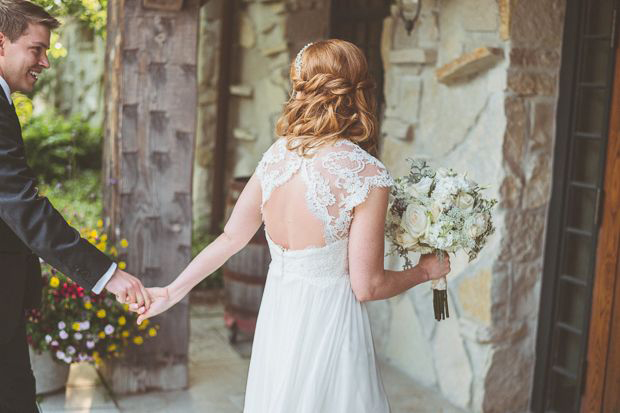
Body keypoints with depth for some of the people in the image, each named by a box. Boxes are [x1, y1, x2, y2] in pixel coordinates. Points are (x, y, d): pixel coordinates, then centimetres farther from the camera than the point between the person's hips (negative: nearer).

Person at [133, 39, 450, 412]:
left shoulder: (277, 155, -3)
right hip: (328, 323, -5)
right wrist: (425, 271, 2)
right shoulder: (367, 174, -19)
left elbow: (231, 238, 4)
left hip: (276, 318, 6)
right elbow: (367, 286, -16)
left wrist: (172, 292, 17)